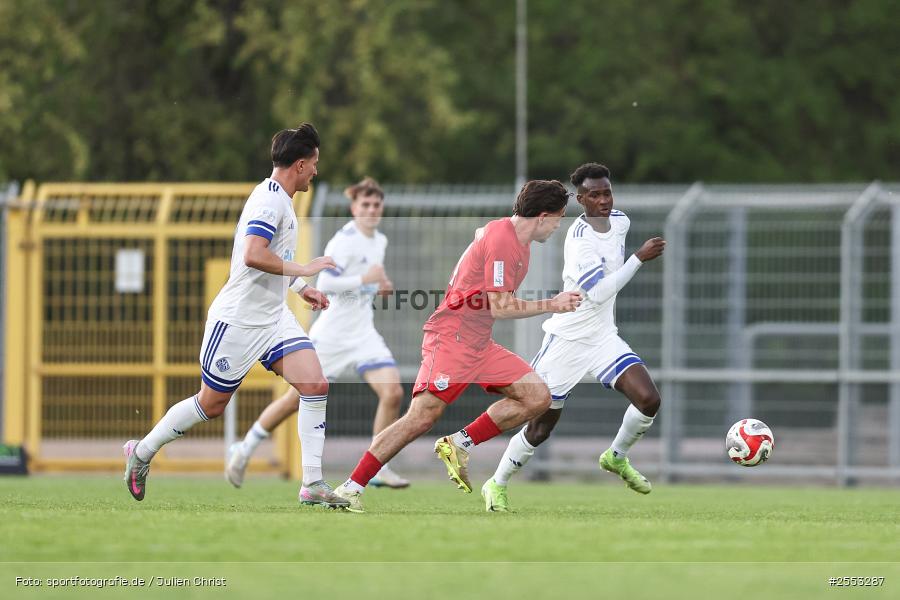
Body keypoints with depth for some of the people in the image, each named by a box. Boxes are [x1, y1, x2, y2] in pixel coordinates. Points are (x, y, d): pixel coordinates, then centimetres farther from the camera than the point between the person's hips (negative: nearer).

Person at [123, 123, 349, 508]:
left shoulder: (278, 199, 12)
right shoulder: (270, 199, -19)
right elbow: (253, 256, -32)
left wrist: (300, 288, 22)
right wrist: (303, 270, -25)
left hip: (273, 317, 9)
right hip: (239, 318, -9)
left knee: (315, 386, -9)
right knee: (211, 404, 5)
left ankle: (313, 485, -9)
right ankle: (142, 452, 26)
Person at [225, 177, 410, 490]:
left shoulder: (380, 241, 11)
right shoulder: (345, 239, -15)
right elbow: (324, 284, -24)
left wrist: (378, 287, 9)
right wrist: (364, 280, -25)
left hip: (363, 333, 6)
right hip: (332, 334, -6)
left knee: (393, 393, -13)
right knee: (298, 398, 2)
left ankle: (378, 469, -4)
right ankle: (244, 450, 22)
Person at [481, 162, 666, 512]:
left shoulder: (620, 221, 1)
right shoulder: (580, 239, -24)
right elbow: (598, 293, -32)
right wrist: (639, 258, -32)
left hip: (603, 337, 6)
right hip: (568, 339, -6)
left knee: (648, 399, -15)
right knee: (540, 428, 2)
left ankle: (617, 457, 12)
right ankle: (497, 485, 24)